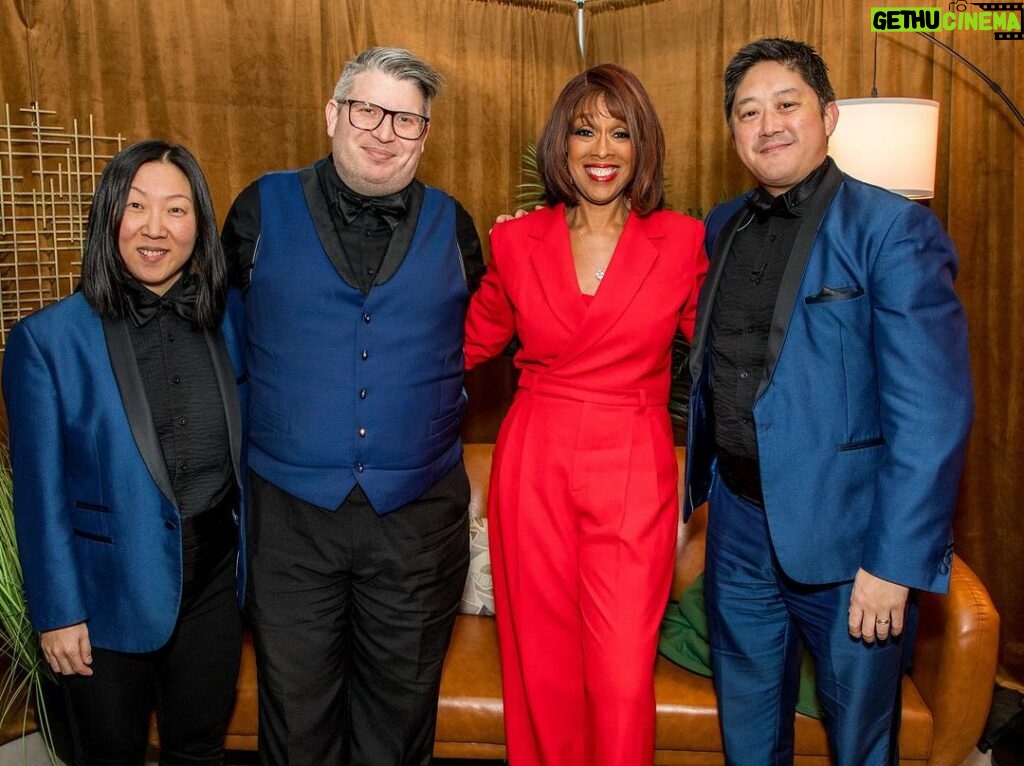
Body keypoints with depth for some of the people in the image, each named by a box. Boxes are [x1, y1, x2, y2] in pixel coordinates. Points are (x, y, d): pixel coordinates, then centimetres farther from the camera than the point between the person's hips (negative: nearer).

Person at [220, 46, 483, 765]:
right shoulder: (263, 208, 0)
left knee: (401, 708, 17)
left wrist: (436, 407, 7)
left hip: (418, 514, 1)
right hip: (291, 509, 0)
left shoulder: (452, 225, 4)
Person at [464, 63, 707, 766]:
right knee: (542, 666, 11)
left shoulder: (683, 241, 1)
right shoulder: (515, 241, 4)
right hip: (533, 465, 2)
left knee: (623, 677, 0)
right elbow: (473, 342, 17)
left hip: (634, 470, -1)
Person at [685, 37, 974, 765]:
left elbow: (931, 412, -17)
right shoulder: (720, 230, 6)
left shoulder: (893, 230, -12)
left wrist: (896, 563, -19)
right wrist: (701, 483, 5)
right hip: (738, 521, 5)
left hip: (844, 530, -4)